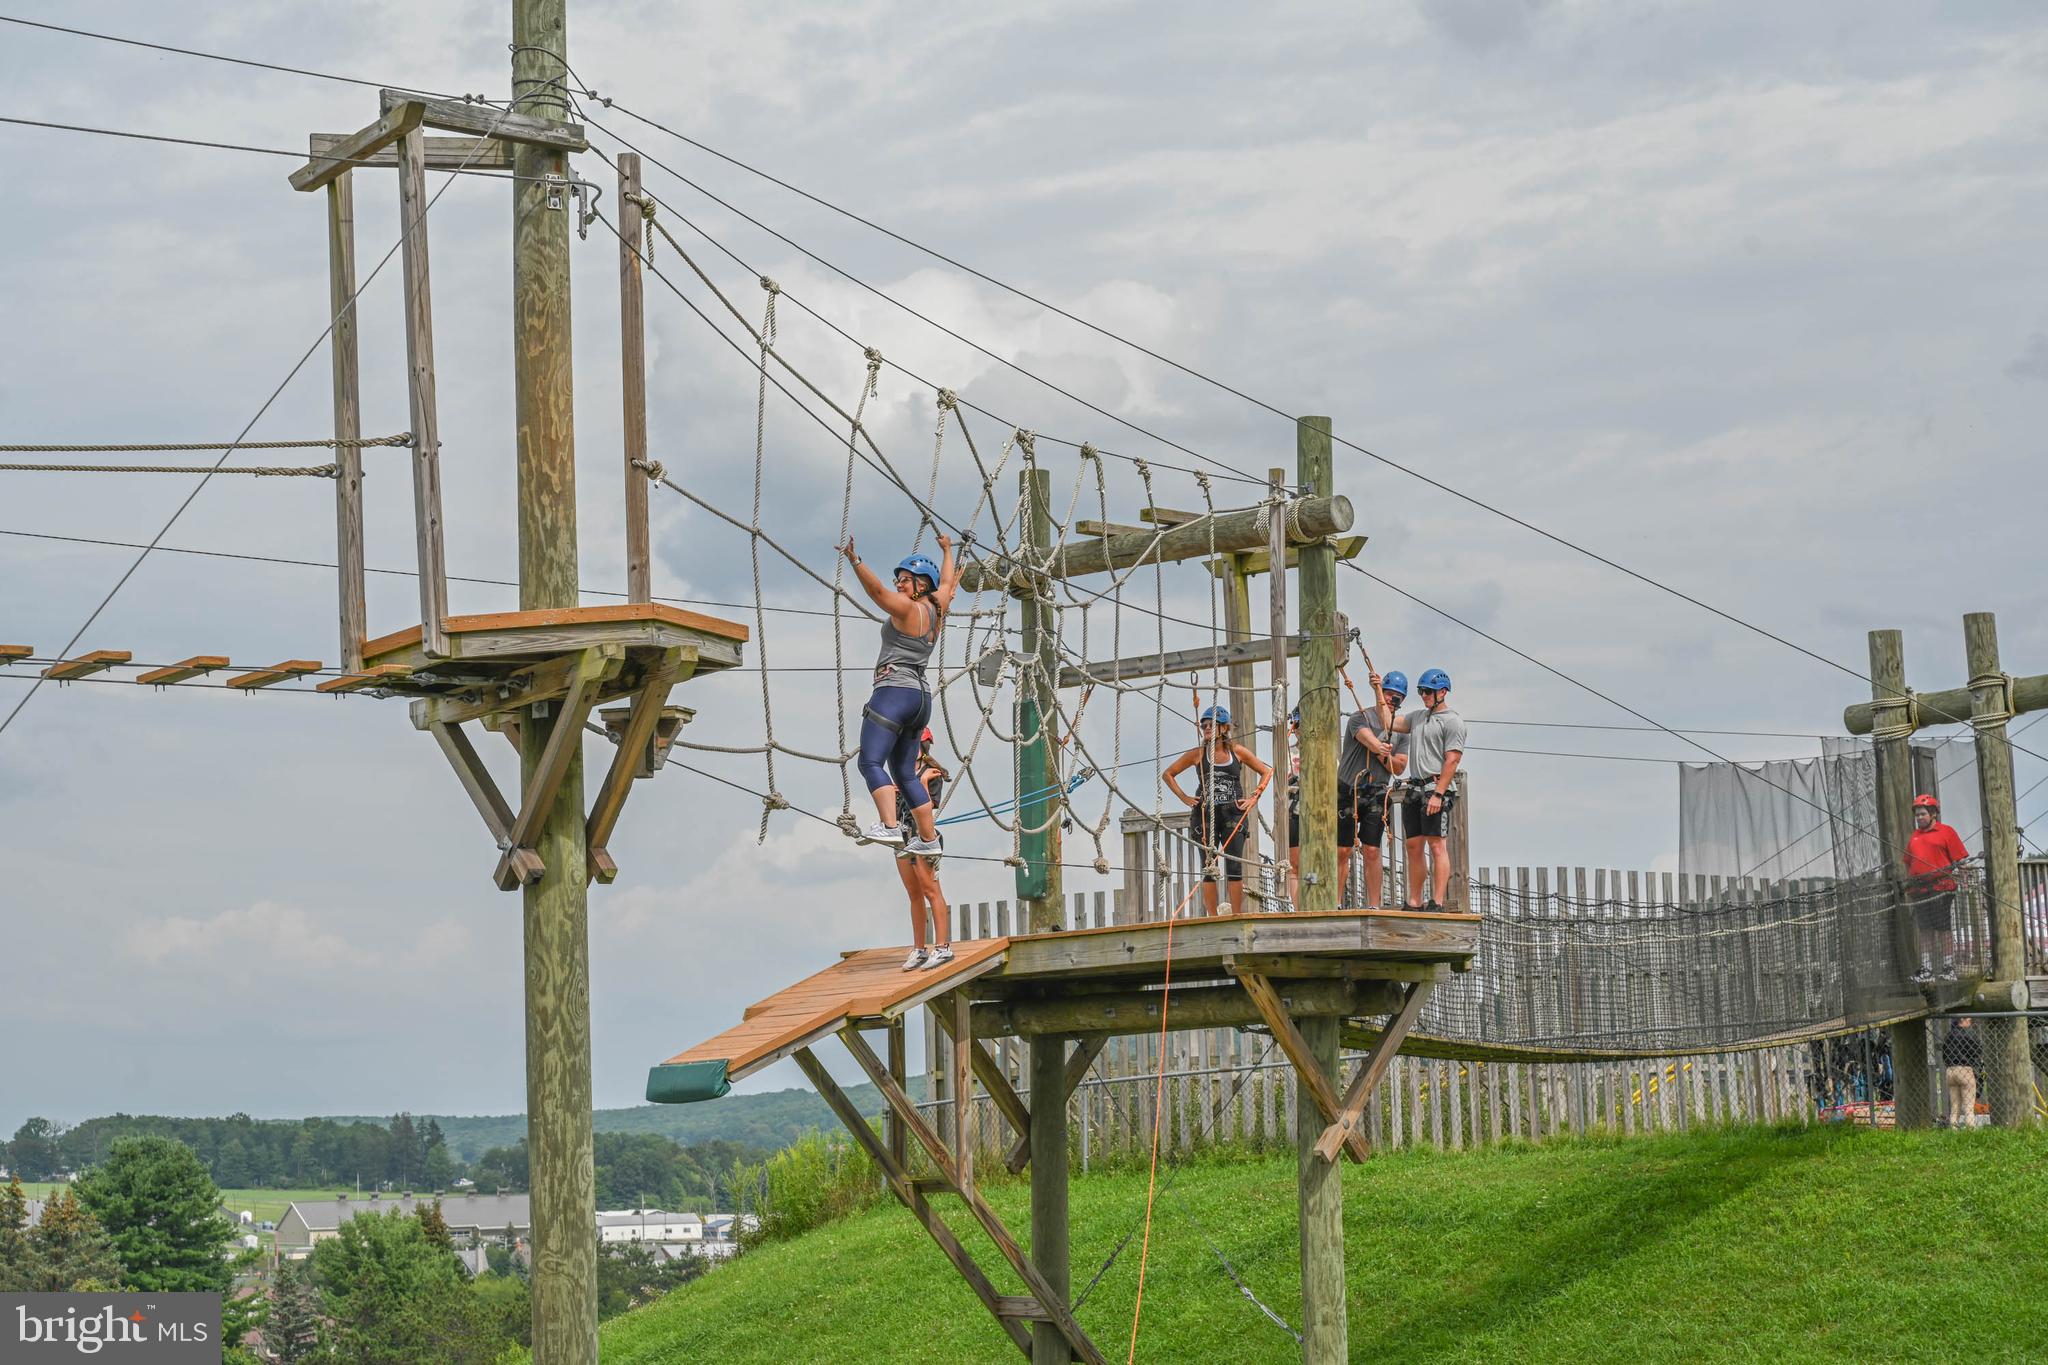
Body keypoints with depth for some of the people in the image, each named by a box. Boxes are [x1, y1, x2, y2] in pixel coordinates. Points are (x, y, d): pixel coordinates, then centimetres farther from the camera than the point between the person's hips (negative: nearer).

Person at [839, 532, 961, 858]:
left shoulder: (908, 608, -6)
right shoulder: (935, 610, 16)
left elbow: (877, 589, -22)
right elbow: (946, 581, 36)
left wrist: (854, 561, -32)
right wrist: (947, 551, 52)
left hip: (895, 691, -9)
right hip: (920, 697, 9)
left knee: (870, 762, -18)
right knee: (904, 773, 15)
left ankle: (889, 826, -35)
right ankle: (928, 839, 15)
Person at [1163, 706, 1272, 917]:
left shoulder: (1238, 752, 5)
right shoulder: (1197, 754, 5)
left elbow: (1266, 772, 15)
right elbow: (1168, 774, 13)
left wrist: (1253, 798, 4)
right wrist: (1184, 798, 3)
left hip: (1233, 814, 0)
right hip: (1205, 815, 0)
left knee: (1234, 867, -5)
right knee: (1209, 867, -1)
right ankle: (1212, 918, 1)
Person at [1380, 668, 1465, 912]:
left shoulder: (1452, 721, -4)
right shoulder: (1418, 716, 20)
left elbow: (1452, 761, -12)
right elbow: (1388, 724, 21)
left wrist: (1437, 795, -19)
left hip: (1436, 788, -8)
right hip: (1414, 789, 8)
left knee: (1437, 846, -10)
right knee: (1414, 846, 7)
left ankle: (1437, 903, -12)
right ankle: (1414, 903, 10)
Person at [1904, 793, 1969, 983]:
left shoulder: (1946, 832, 2)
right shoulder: (1914, 837, 18)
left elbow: (1959, 860, -2)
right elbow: (1909, 864, 22)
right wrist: (1908, 887, 17)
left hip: (1941, 888, -5)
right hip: (1919, 891, 5)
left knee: (1945, 930, -2)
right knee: (1925, 931, 5)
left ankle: (1949, 968, 3)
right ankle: (1926, 970, 7)